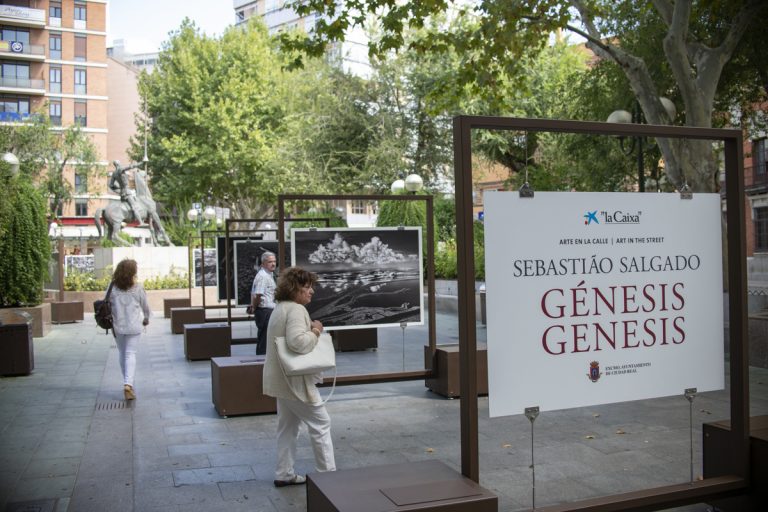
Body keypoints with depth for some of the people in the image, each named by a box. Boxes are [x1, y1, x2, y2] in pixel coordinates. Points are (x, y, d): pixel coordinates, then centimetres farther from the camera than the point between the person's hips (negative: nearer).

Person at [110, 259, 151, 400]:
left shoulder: (113, 288, -4)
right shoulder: (138, 288, -7)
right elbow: (145, 306, 2)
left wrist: (110, 321, 12)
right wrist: (146, 319, 21)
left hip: (117, 326, 2)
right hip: (133, 326, -2)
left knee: (122, 354, 17)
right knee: (131, 354, 0)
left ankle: (127, 383, 26)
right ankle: (128, 383, -16)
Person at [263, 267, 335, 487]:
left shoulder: (280, 308, 13)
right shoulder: (296, 309, -20)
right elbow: (298, 341, -33)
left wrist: (310, 330, 9)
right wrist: (315, 332, -16)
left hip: (282, 379, 10)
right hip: (295, 380, -10)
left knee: (288, 427, 17)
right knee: (321, 423, 1)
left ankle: (284, 474, 24)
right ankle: (327, 473, 7)